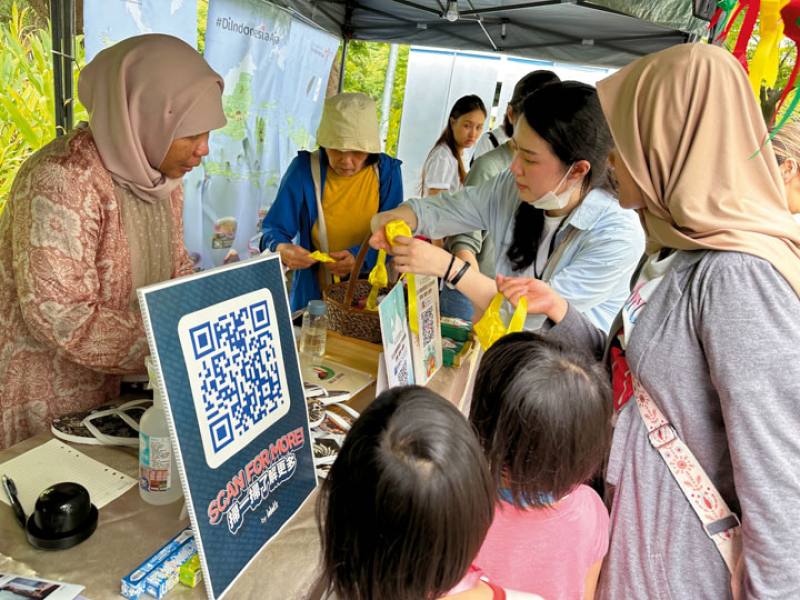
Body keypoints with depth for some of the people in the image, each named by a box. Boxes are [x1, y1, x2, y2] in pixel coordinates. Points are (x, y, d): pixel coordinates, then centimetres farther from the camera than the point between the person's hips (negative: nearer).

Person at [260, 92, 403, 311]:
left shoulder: (386, 171, -2)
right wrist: (280, 248, -26)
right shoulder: (304, 168, -5)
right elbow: (273, 230, -3)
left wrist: (360, 256, -23)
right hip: (314, 294, 0)